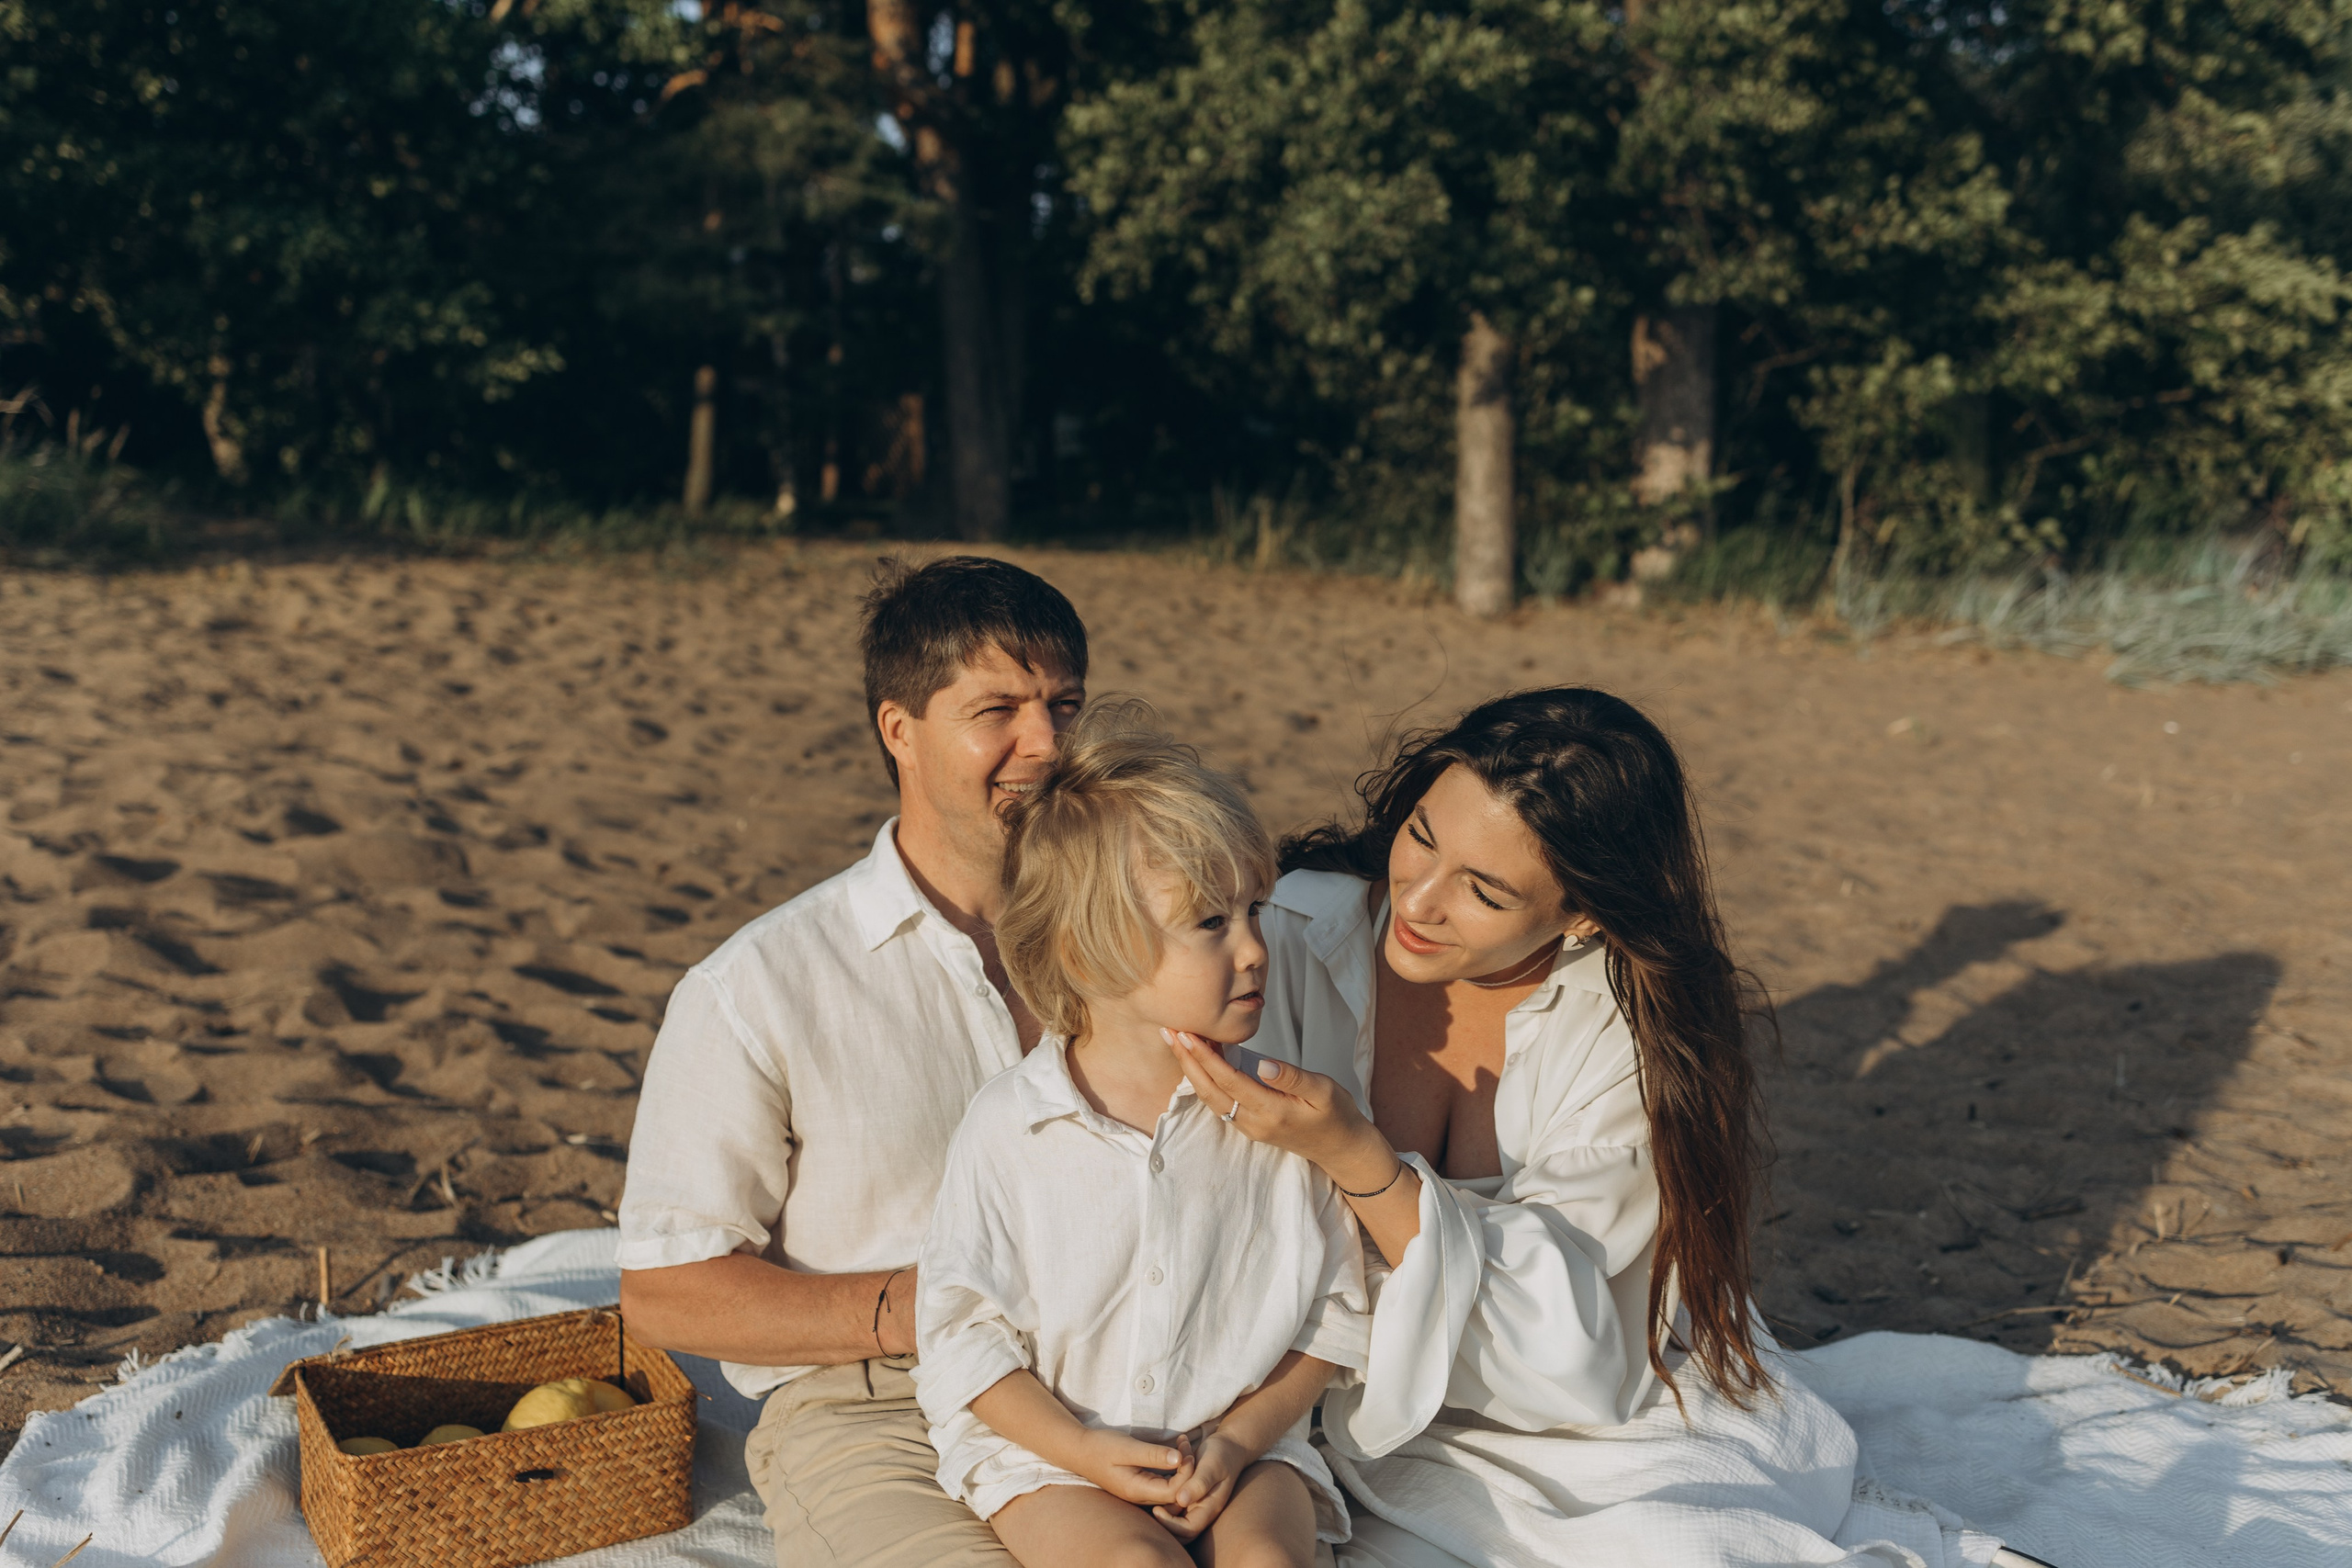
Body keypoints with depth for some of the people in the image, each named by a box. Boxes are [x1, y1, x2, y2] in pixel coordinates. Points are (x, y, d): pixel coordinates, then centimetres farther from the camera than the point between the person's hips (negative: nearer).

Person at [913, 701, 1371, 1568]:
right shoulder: (1008, 1127, -8)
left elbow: (1333, 1310, 2)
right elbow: (961, 1328, -3)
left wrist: (1242, 1437, -10)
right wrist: (1086, 1451, -13)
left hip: (1242, 1439, 1)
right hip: (1048, 1442, -1)